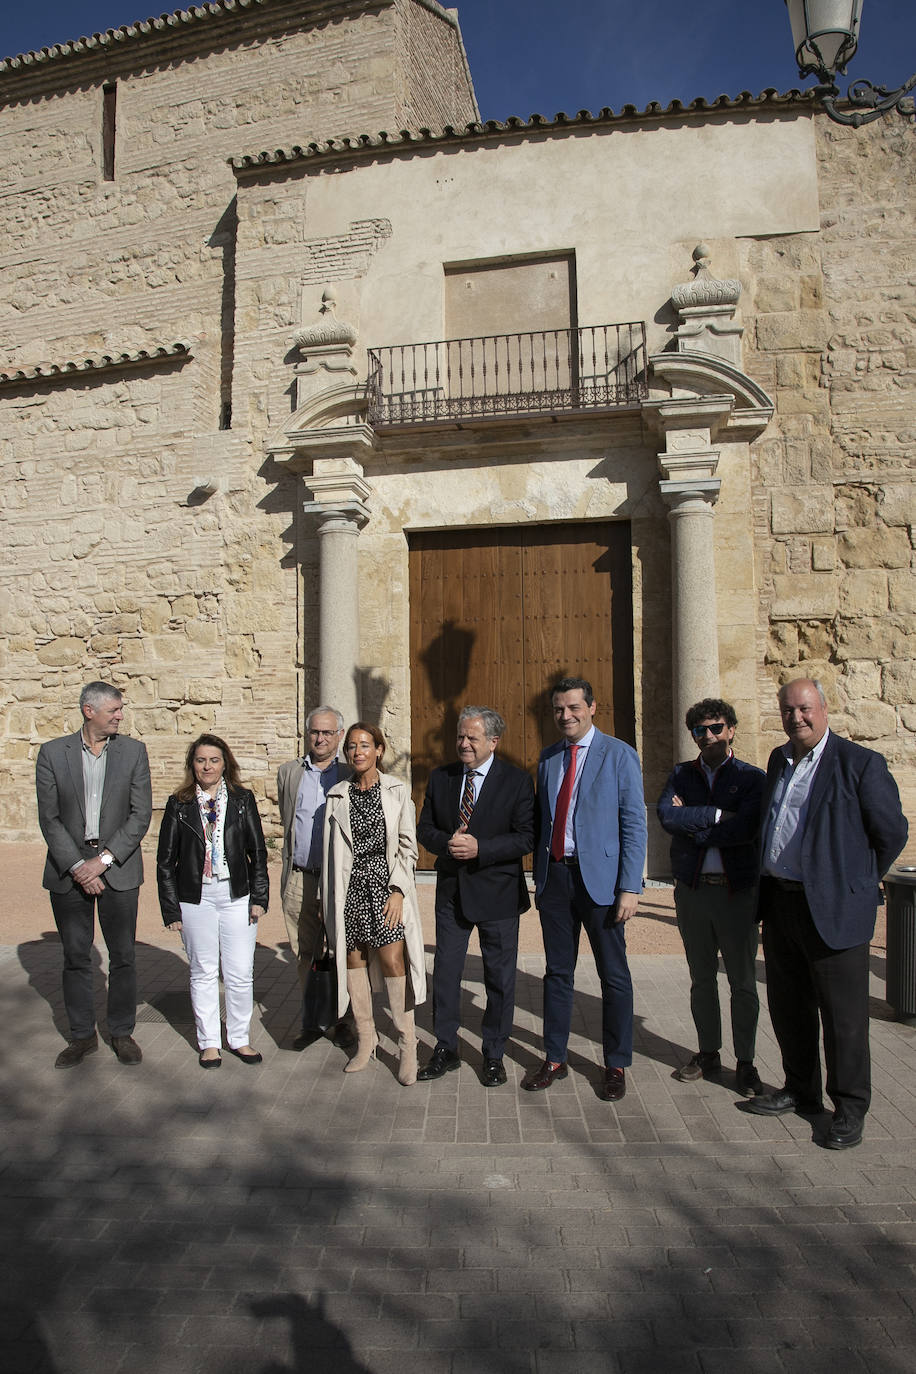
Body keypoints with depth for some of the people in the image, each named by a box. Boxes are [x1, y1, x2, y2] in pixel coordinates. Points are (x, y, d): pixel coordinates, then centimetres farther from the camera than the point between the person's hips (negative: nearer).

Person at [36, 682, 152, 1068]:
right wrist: (77, 867, -12)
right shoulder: (52, 753, -1)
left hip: (118, 867, 0)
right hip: (68, 867, 0)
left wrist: (103, 860, -12)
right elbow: (49, 819, -3)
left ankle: (122, 1032, 23)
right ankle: (82, 1035, 26)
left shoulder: (134, 751, 0)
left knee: (123, 957, 6)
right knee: (75, 957, 10)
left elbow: (141, 814, -4)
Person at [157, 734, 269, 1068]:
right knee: (204, 972, 10)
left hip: (237, 896, 0)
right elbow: (165, 860, 4)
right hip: (196, 899, 0)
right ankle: (209, 1042, 25)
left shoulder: (243, 799, 3)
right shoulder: (179, 804, 2)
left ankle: (239, 1038, 22)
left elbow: (258, 851, 6)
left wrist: (258, 897, 0)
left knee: (241, 974, 4)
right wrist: (171, 909, 1)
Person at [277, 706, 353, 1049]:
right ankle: (311, 1021, 28)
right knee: (306, 956, 12)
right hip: (300, 879, 2)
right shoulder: (288, 772, 8)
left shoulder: (352, 775, 1)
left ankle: (342, 1021, 24)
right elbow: (287, 824, 16)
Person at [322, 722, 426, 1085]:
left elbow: (408, 846, 0)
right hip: (349, 888, 3)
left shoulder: (397, 790, 2)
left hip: (387, 884, -2)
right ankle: (365, 1040, 22)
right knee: (354, 960, 7)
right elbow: (330, 851, 9)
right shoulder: (337, 795, 8)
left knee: (393, 961, -8)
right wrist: (326, 898, 8)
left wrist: (398, 890, -9)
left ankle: (407, 1047, 5)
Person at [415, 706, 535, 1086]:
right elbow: (425, 829, 7)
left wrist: (479, 849, -22)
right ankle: (445, 1050, 28)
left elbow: (526, 837, -12)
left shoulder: (516, 781, -8)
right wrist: (446, 842, -15)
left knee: (499, 978, 9)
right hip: (451, 891, 3)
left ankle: (494, 1056, 27)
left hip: (497, 892, -3)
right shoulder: (440, 778, 4)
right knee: (445, 972, 10)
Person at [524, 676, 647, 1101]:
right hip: (554, 875, 4)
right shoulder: (548, 758, 9)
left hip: (599, 877, -4)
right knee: (557, 972, 14)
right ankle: (555, 1059, 28)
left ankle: (616, 1066, 24)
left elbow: (634, 824, -8)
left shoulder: (619, 755, -6)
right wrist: (539, 874, 10)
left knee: (614, 975, 8)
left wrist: (630, 887, -13)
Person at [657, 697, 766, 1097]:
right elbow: (667, 815, -10)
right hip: (692, 888, 3)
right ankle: (708, 1054, 27)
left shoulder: (751, 777, -1)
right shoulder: (681, 775, 8)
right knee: (702, 977, 13)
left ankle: (745, 1062, 19)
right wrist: (717, 815, -15)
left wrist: (693, 825, -10)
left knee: (743, 980, 5)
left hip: (738, 889, -3)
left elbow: (746, 827, -17)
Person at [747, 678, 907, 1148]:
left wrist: (855, 884, 4)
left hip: (833, 909, -6)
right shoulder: (778, 760, 10)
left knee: (842, 1015, 4)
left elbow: (891, 833, -5)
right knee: (788, 1007, 17)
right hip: (779, 904, 7)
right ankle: (800, 1091, 34)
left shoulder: (860, 763, -11)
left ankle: (849, 1110, 21)